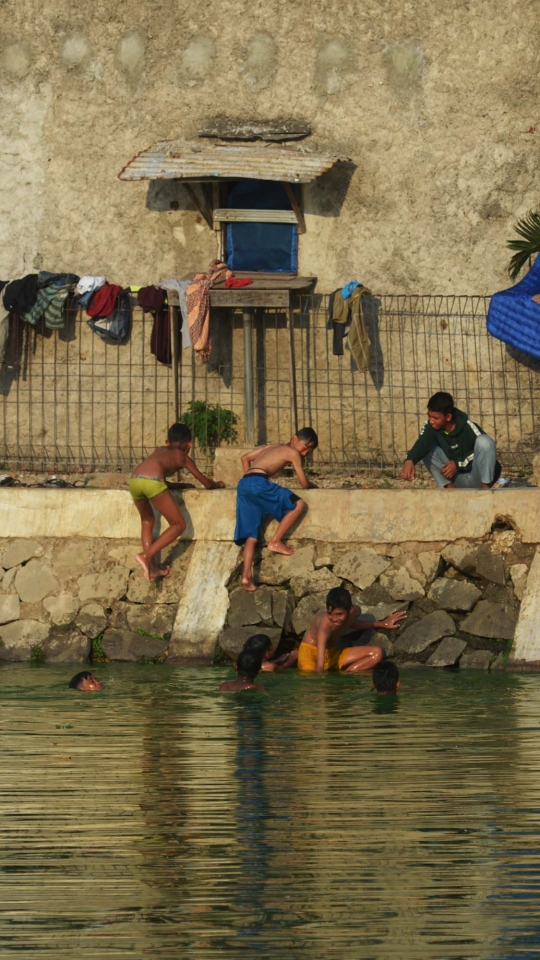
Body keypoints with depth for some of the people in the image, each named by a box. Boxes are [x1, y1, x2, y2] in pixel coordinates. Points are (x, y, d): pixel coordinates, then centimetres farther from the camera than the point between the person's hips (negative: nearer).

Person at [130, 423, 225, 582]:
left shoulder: (160, 450, 38)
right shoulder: (182, 457, 25)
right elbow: (206, 483, 32)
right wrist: (218, 485, 54)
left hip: (134, 480, 6)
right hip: (152, 482, -6)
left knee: (147, 521, 29)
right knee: (179, 525, 7)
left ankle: (152, 567, 20)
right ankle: (146, 556, -8)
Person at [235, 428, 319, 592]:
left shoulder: (272, 446, 31)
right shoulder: (292, 452, 8)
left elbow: (245, 458, 36)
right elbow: (304, 484, 10)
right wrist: (313, 486, 32)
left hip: (243, 486, 9)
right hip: (258, 482, -9)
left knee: (251, 535, 8)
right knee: (298, 504, -4)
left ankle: (246, 576, -3)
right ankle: (275, 542, -2)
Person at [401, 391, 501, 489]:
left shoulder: (468, 427, -20)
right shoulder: (431, 426, -12)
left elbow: (483, 447, -15)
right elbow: (422, 443, -30)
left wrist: (458, 464, -22)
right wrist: (410, 460, -51)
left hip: (479, 475, -4)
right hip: (460, 479, 4)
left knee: (483, 441, -31)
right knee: (427, 450, -14)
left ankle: (485, 488, -23)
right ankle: (449, 487, -16)